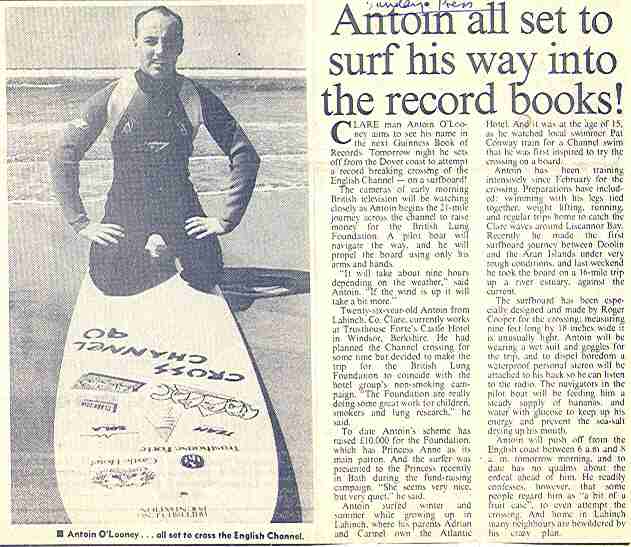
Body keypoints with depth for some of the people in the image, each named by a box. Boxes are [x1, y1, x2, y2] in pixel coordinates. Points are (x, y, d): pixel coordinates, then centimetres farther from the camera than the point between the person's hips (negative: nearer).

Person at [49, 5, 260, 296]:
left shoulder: (196, 98, -9)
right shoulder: (113, 97, -12)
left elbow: (245, 157, -5)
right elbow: (63, 153, -10)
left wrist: (226, 219, -10)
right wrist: (81, 223, -14)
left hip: (180, 204, 1)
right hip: (126, 206, -1)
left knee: (206, 277, -13)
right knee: (109, 280, -16)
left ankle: (165, 248, 22)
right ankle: (146, 253, 20)